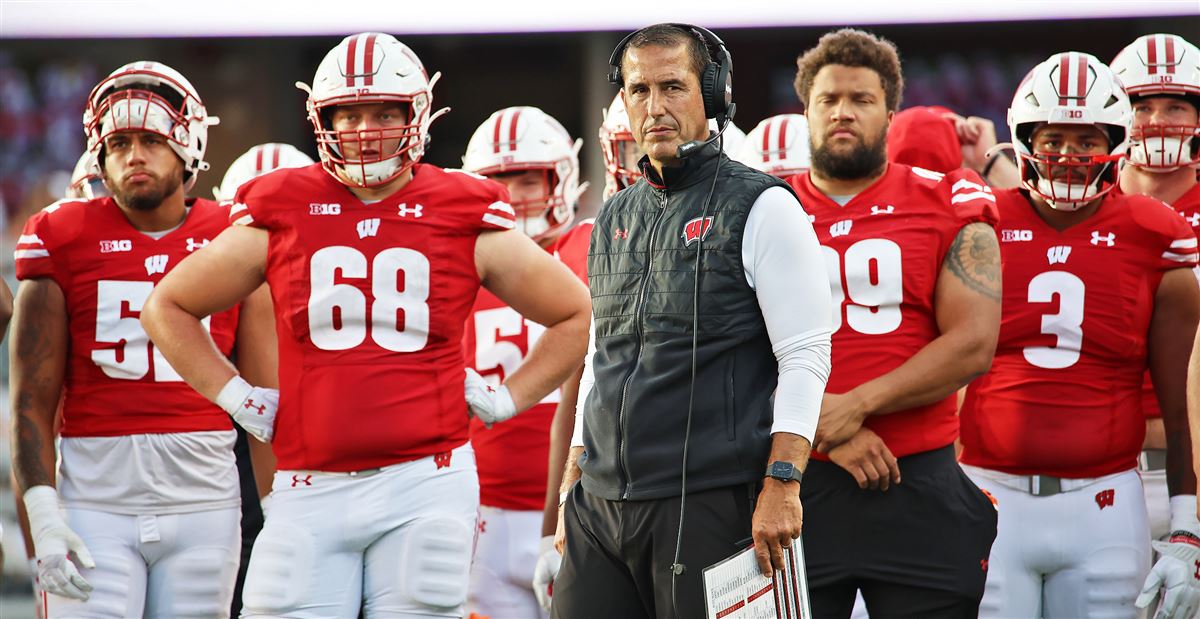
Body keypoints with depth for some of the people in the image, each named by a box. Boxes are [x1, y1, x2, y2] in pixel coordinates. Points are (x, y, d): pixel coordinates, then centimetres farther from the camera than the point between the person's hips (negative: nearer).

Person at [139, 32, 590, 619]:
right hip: (309, 490, 1)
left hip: (424, 484, -1)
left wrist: (505, 400, 7)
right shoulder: (281, 216, 6)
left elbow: (577, 316, 16)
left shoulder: (465, 218, 5)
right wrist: (238, 398, 10)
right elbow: (168, 307, 18)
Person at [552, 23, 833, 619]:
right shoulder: (614, 220, 16)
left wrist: (781, 485, -16)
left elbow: (805, 358, -9)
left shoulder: (760, 208, -4)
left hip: (708, 503, -6)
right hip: (603, 502, 6)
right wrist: (572, 486, 18)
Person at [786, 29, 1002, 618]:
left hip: (920, 488, -1)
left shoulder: (947, 206, 4)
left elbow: (972, 344, -6)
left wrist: (854, 405, -14)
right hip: (798, 485, 1)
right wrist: (827, 435, -13)